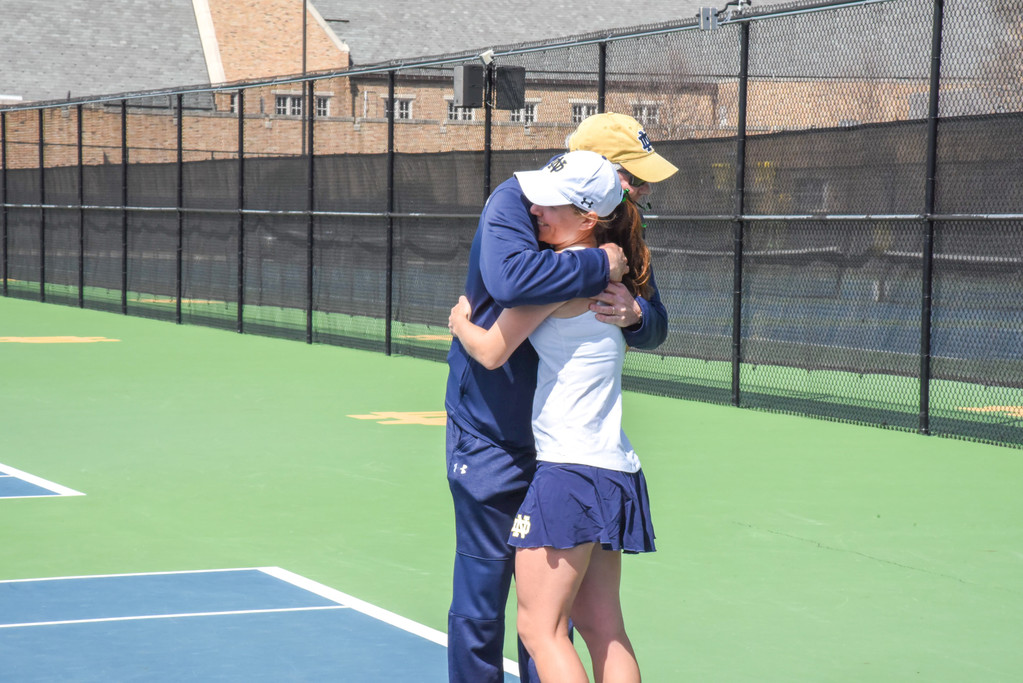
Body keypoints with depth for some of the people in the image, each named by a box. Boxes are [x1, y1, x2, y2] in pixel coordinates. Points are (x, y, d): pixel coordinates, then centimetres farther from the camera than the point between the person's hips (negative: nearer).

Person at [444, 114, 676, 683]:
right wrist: (601, 267, -29)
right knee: (481, 596, 1)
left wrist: (634, 314, -20)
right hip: (491, 438, -6)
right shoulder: (514, 201, -17)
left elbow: (656, 329, 3)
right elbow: (509, 277, -38)